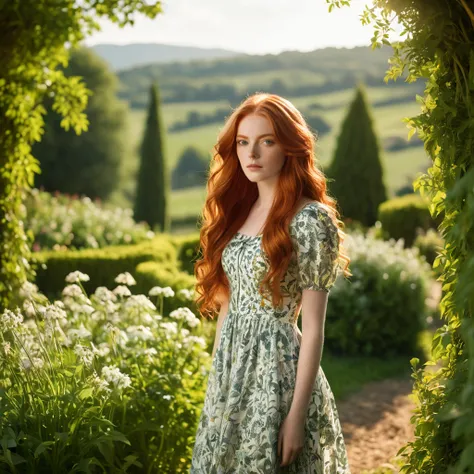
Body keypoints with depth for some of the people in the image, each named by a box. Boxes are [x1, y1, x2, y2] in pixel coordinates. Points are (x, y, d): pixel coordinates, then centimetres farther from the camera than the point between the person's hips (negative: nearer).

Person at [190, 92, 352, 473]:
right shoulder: (237, 211, 7)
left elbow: (313, 327, -14)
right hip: (231, 369, 7)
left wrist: (297, 414, -17)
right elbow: (226, 305, 12)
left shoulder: (310, 219, -13)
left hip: (278, 369, -6)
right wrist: (216, 378, 12)